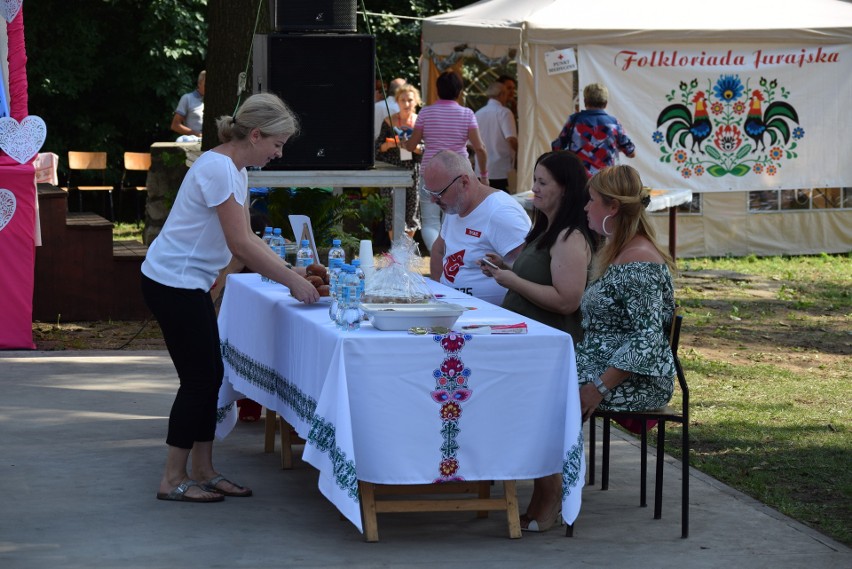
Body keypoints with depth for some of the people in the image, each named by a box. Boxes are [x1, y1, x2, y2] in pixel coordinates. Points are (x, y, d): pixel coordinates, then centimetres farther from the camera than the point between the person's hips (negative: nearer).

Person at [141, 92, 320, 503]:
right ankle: (172, 481, 3)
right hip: (173, 283, -10)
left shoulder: (236, 169, 11)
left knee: (209, 377, 11)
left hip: (189, 285, 10)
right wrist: (292, 281, -15)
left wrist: (291, 272, 6)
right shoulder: (219, 168, -21)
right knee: (199, 380, -4)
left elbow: (247, 239, 15)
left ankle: (203, 472, 19)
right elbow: (241, 246, -21)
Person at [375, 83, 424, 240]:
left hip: (413, 171, 2)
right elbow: (378, 147, 6)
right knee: (393, 210, -7)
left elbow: (426, 150, 3)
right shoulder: (389, 122, 3)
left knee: (412, 209, 4)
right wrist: (389, 144, -15)